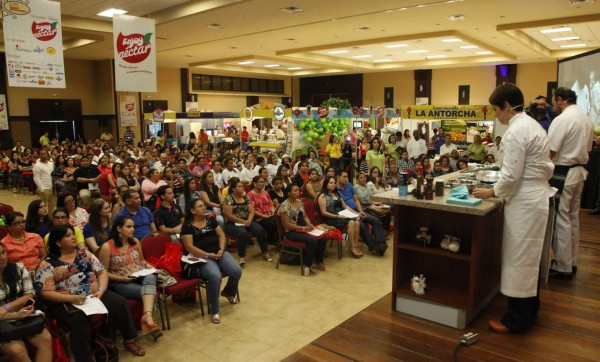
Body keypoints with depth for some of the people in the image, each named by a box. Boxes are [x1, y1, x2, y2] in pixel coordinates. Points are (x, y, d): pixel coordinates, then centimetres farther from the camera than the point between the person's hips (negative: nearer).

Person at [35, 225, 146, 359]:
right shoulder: (48, 264, -3)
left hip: (94, 295, 5)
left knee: (120, 303, -14)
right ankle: (85, 358, -18)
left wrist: (101, 290, -11)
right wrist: (71, 298, -22)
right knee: (80, 320, -34)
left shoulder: (84, 253, 10)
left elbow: (102, 272, 8)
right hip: (65, 303, -4)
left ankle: (129, 340, 4)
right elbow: (45, 292, -9)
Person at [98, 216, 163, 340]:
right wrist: (122, 278, -16)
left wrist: (148, 267, 3)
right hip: (120, 283, -3)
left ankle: (147, 317, -52)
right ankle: (149, 320, -22)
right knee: (150, 292, -31)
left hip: (141, 278, 4)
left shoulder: (135, 242, 10)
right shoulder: (107, 247, -5)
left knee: (150, 277, -36)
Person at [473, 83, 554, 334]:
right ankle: (529, 308, 34)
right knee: (529, 257, 19)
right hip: (536, 196, 10)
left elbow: (511, 175, -20)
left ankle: (517, 319, 12)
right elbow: (545, 167, 15)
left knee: (519, 259, 0)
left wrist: (492, 192, -5)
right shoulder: (531, 124, 12)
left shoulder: (516, 131, -18)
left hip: (525, 201, -10)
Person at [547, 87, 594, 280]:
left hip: (563, 174, -9)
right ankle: (571, 262, 26)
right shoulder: (586, 119, 10)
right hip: (579, 171, 9)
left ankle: (563, 267, 4)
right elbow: (587, 149, 17)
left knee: (561, 219, -2)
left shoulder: (562, 119, -17)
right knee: (573, 218, 16)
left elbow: (550, 152, -19)